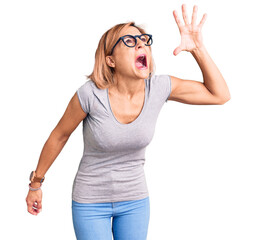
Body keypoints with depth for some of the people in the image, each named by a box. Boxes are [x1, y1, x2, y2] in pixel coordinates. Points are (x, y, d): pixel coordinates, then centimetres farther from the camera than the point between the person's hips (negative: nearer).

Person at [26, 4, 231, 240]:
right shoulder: (90, 94, -23)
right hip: (91, 202, -3)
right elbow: (59, 135, -8)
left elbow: (220, 95, -7)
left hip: (135, 200, 4)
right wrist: (36, 183, 3)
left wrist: (197, 48, -19)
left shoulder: (159, 87, -15)